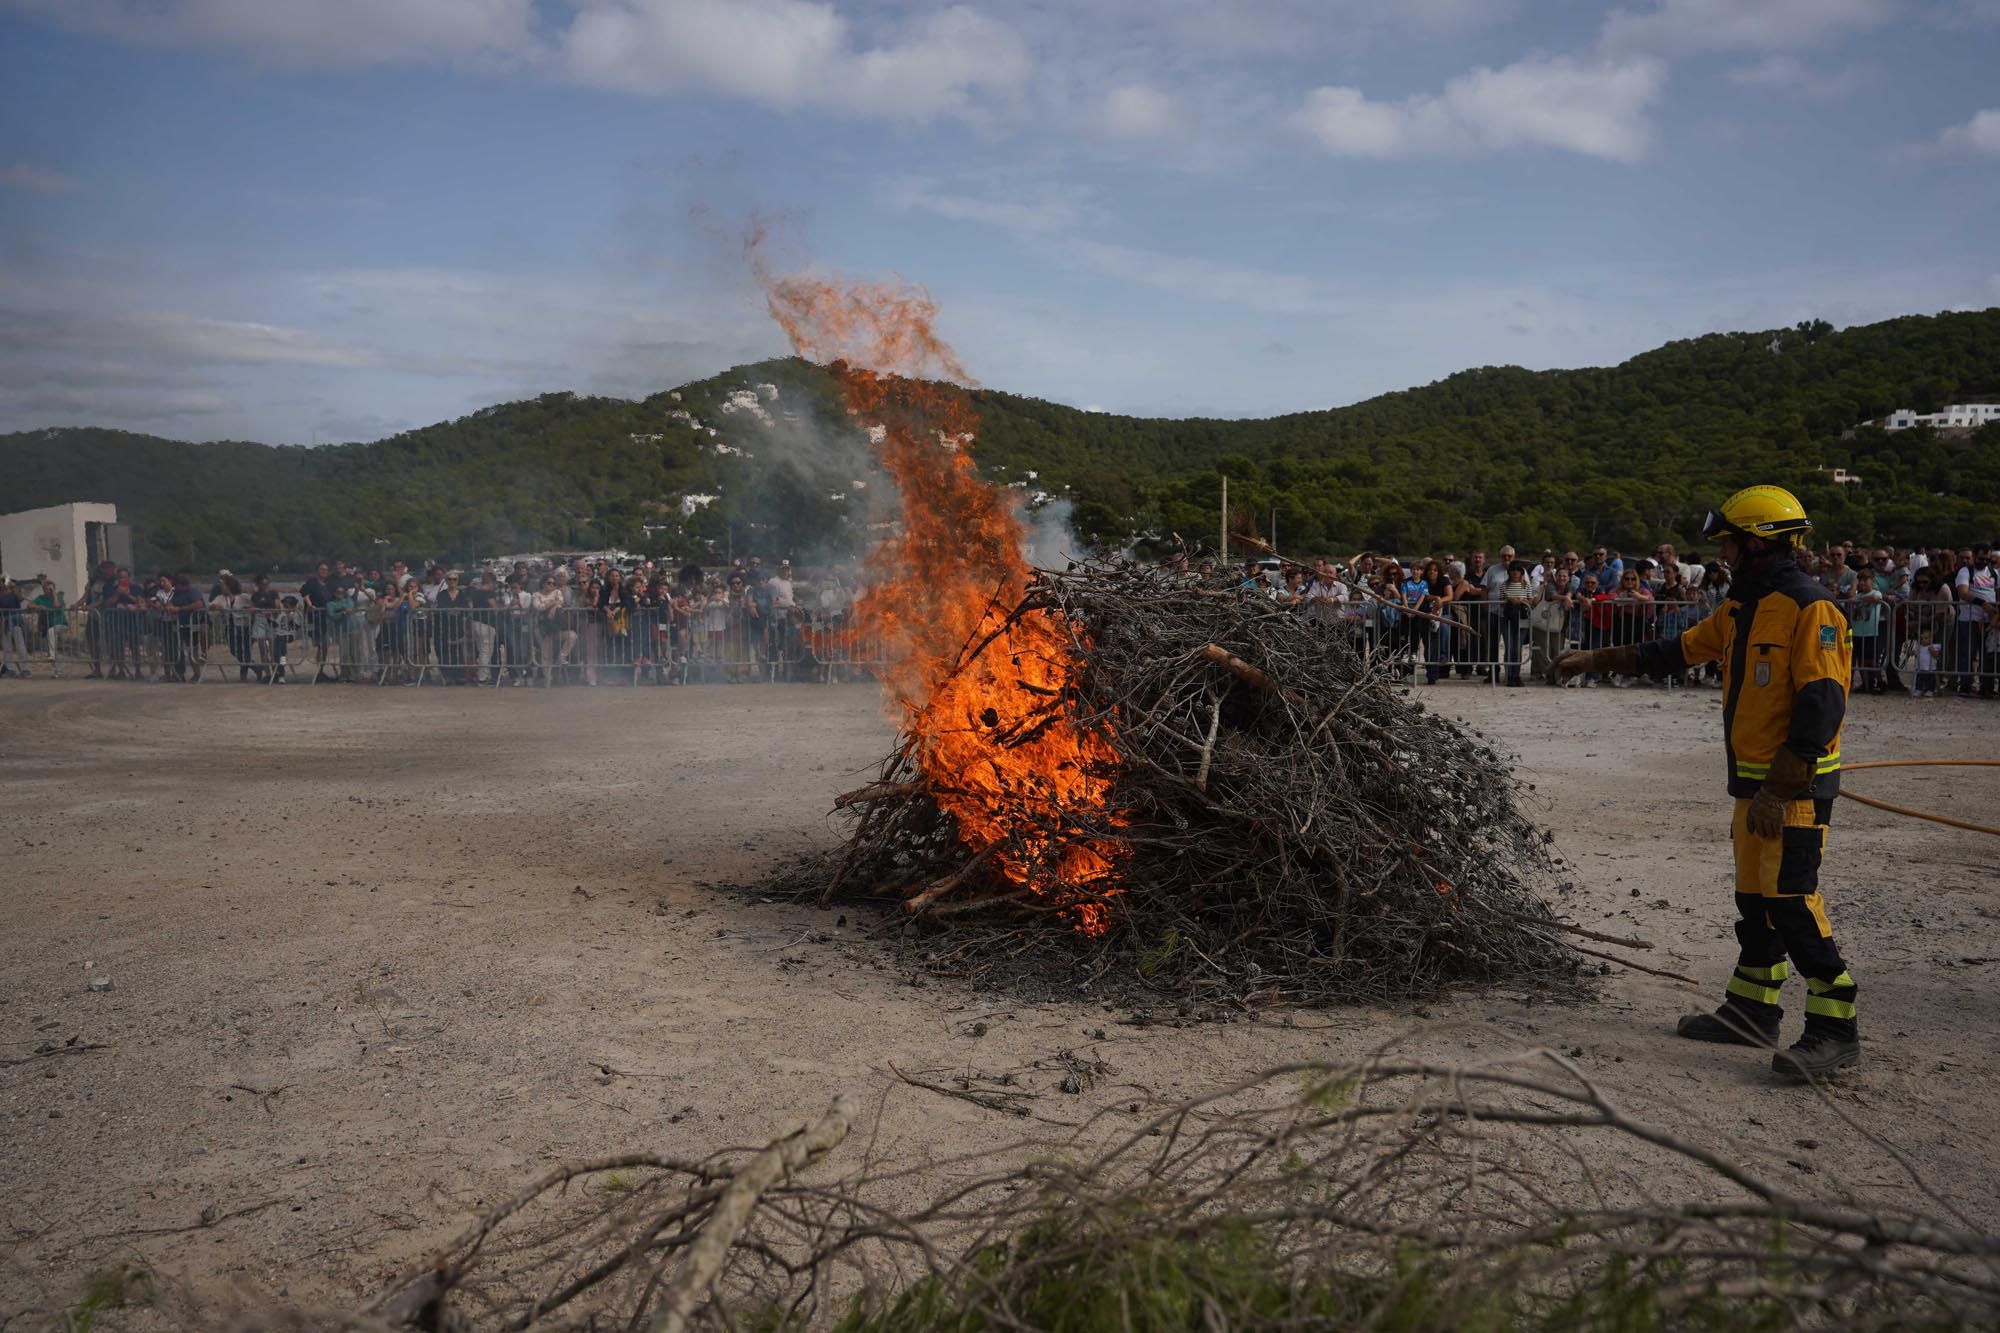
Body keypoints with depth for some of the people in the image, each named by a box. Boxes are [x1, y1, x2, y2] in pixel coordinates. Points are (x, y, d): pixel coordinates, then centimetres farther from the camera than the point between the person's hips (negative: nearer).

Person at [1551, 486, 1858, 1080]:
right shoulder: (1742, 609, 14)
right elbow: (1680, 650, 25)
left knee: (1791, 901, -12)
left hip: (1796, 786, -9)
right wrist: (1595, 660, 27)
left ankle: (1835, 1030, -5)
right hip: (1755, 784, 10)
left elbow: (1822, 708, -22)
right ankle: (1752, 1010, 24)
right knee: (1754, 898, 14)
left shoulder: (1810, 609, -16)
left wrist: (1779, 788, -22)